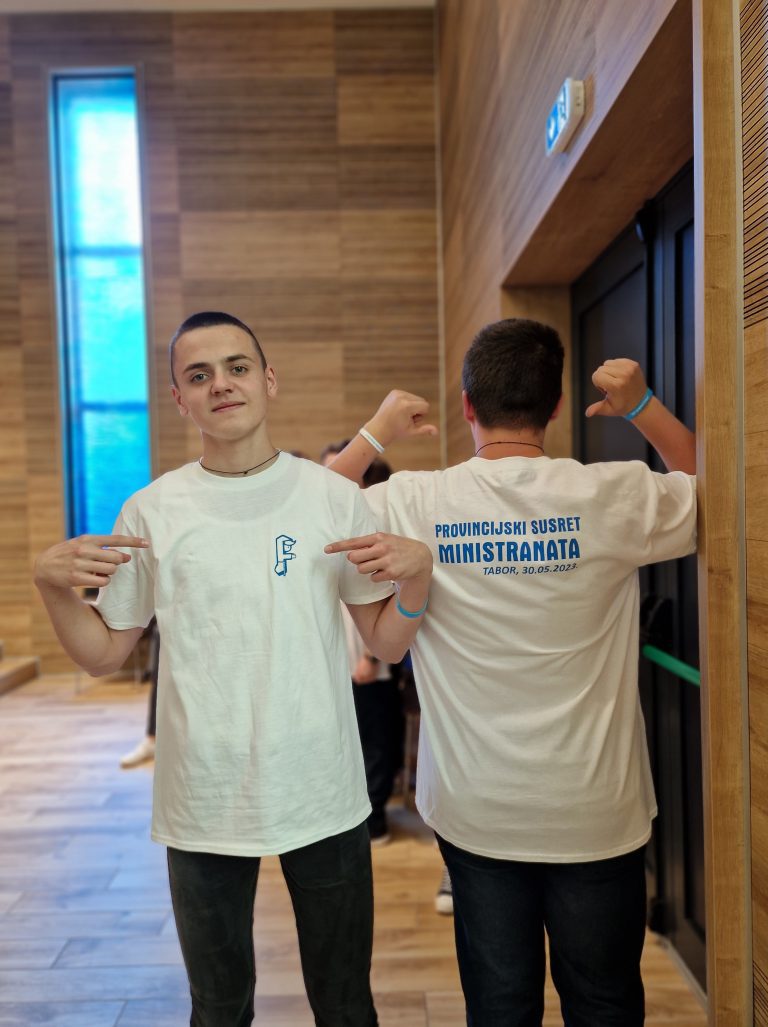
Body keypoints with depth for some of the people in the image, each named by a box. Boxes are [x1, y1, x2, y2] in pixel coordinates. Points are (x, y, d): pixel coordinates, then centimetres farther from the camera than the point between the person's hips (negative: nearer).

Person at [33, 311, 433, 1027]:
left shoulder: (333, 498, -3)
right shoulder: (150, 512, -3)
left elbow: (386, 644, 0)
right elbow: (104, 653, 3)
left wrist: (417, 574, -18)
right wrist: (51, 585, -13)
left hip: (323, 798, 0)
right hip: (203, 803, 1)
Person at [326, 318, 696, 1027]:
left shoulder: (414, 503, -12)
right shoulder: (611, 496, -14)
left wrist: (374, 437, 7)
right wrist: (645, 408, 8)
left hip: (476, 814, 1)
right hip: (596, 814, 0)